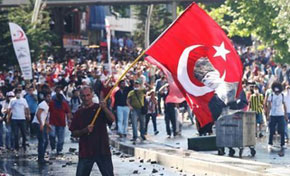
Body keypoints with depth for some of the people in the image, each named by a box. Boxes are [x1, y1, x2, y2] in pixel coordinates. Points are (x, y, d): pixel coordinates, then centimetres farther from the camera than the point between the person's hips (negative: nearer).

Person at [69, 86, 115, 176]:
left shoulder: (100, 108, 2)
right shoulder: (79, 113, 7)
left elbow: (112, 119, -16)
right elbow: (74, 133, 6)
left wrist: (104, 108, -33)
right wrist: (85, 130, -13)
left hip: (102, 151, -2)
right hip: (85, 152, 2)